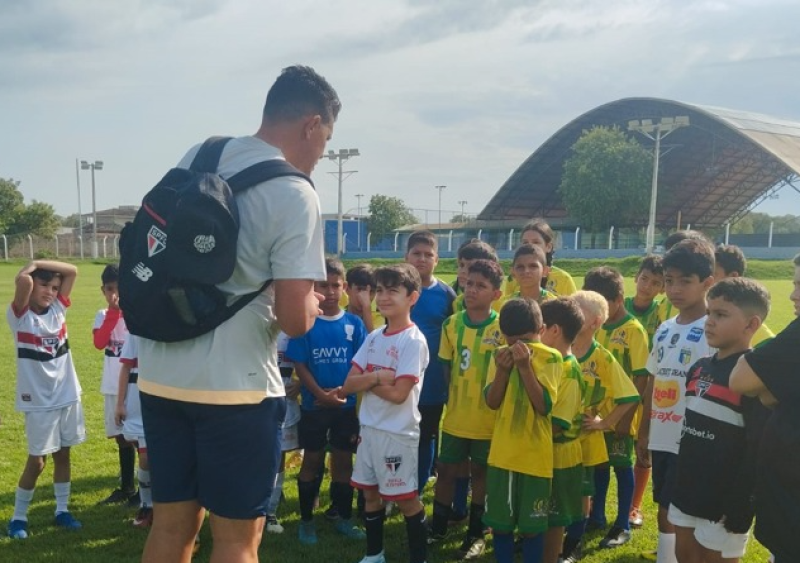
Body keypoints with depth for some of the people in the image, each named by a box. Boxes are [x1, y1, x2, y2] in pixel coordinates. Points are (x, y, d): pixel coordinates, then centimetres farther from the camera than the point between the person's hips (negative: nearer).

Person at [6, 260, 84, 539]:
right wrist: (30, 268, -11)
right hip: (38, 401, -5)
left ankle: (62, 510, 25)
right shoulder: (20, 316, -12)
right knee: (36, 460, 2)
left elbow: (72, 271, -3)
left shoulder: (58, 309, 2)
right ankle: (18, 517, 18)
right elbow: (23, 280, -31)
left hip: (67, 396, 5)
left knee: (63, 454, 13)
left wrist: (38, 263, -6)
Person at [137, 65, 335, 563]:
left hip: (161, 375, 7)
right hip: (233, 387, -7)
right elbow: (295, 319, -17)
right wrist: (311, 303, 4)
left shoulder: (194, 158, 7)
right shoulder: (296, 195, -14)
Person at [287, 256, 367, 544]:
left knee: (343, 461, 12)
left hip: (347, 405, 2)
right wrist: (322, 395, -17)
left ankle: (344, 519, 26)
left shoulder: (354, 324, -1)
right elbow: (300, 366, -8)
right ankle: (306, 520, 23)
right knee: (312, 461, 10)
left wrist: (344, 390, -12)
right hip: (314, 405, -2)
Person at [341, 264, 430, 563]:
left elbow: (398, 394, -20)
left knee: (406, 499, 2)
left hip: (398, 432, -7)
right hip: (369, 428, 7)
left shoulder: (413, 340, -13)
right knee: (370, 493, 16)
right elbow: (348, 385, 1)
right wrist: (378, 376, -16)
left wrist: (365, 380, -7)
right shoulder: (374, 337, 7)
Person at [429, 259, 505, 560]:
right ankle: (438, 528, 30)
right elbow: (447, 367, 7)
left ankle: (476, 534, 26)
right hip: (456, 416, 3)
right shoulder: (452, 324, -2)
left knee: (480, 473, 12)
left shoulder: (502, 328, -12)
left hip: (488, 418, -3)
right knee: (446, 470, 12)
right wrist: (455, 398, 1)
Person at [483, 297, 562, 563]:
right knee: (499, 521, 13)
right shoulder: (502, 355, 2)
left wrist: (525, 366, -24)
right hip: (502, 453, 3)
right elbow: (492, 402, -5)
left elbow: (544, 406, -18)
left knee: (531, 526, 8)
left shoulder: (551, 358, -9)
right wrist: (502, 369, -20)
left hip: (535, 456, -3)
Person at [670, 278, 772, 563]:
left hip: (723, 501, -7)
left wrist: (741, 505, -20)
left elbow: (760, 447, -19)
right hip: (687, 493, 8)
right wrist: (679, 482, 16)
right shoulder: (699, 368, 8)